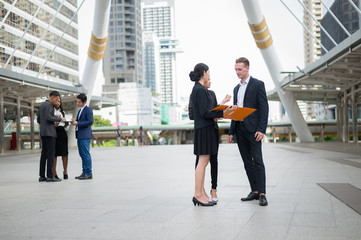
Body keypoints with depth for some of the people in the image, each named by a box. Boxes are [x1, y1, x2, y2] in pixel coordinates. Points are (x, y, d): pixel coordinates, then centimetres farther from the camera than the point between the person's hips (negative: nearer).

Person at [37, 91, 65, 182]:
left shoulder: (42, 105, 20)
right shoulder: (49, 105, -10)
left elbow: (38, 120, 22)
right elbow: (48, 117, -22)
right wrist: (59, 118, -10)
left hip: (43, 133, 9)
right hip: (49, 133, -9)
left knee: (44, 154, 8)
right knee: (50, 154, -9)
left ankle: (42, 176, 8)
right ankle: (49, 176, -10)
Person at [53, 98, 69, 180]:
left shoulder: (62, 111, 20)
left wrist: (66, 124, 2)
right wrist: (53, 125, -21)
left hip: (62, 132, 5)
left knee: (64, 153, 0)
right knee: (54, 153, -3)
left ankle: (65, 171, 9)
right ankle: (54, 173, 2)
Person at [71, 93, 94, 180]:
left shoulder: (88, 110, -8)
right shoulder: (80, 110, 21)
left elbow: (90, 121, -16)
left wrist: (77, 123, -18)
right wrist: (74, 121, 3)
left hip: (85, 136, -9)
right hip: (80, 135, 9)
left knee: (86, 154, -9)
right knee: (82, 154, 11)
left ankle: (89, 173, -5)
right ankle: (84, 172, 16)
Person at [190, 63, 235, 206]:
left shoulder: (197, 89, 17)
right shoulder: (200, 90, -14)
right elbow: (204, 112, -19)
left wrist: (215, 116, 19)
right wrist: (222, 112, -19)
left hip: (204, 128, 10)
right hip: (204, 128, -10)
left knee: (204, 161, 9)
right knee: (203, 161, -9)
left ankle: (202, 193, 12)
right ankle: (198, 195, -6)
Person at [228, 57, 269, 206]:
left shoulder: (258, 84, -2)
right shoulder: (236, 89, 19)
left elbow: (264, 108, -8)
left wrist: (261, 130, -16)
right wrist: (231, 132, 14)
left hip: (253, 129, -7)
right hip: (240, 129, 7)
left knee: (257, 161, -9)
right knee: (247, 162, 7)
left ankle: (262, 194, -8)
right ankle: (254, 191, 12)